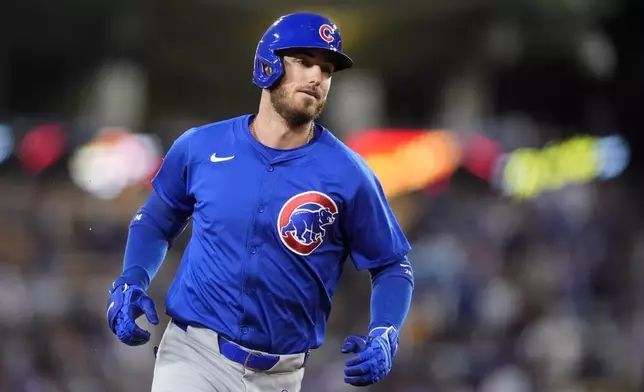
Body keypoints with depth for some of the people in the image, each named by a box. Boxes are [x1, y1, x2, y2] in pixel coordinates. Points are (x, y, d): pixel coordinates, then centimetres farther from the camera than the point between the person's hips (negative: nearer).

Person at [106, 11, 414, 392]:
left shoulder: (347, 175, -5)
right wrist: (131, 282, -3)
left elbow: (392, 268, 3)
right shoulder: (200, 147, 0)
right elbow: (155, 222, 16)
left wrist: (384, 336, -15)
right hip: (193, 355, 0)